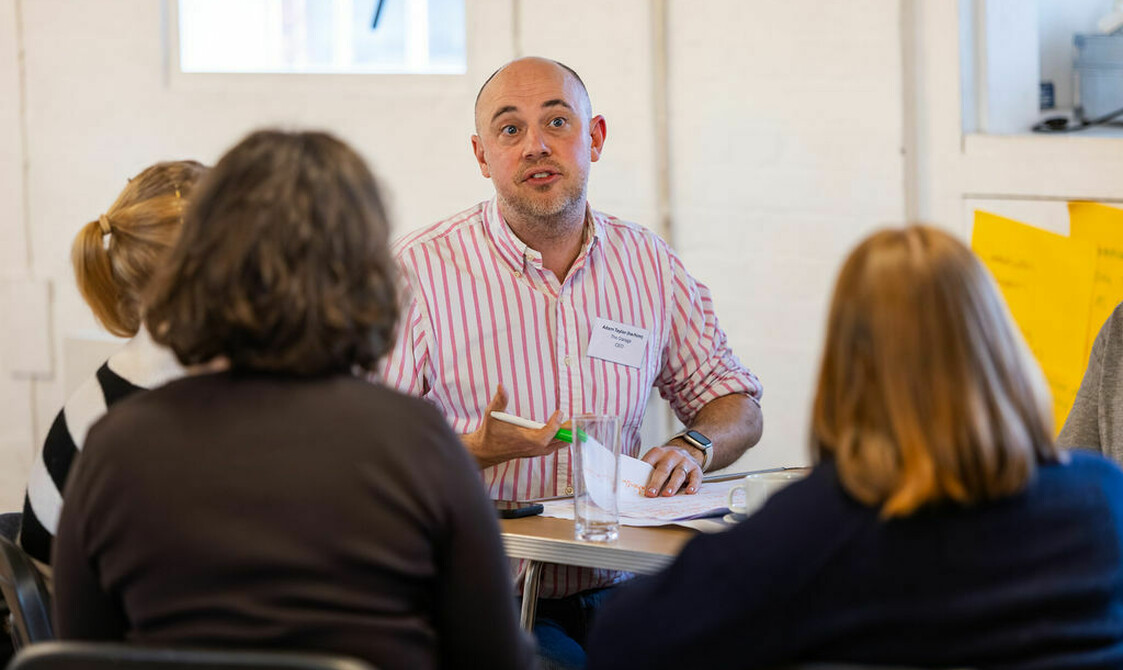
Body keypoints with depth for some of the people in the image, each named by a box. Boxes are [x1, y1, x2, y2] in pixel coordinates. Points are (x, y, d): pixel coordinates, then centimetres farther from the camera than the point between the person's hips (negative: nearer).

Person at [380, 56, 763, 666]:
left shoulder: (648, 264, 9)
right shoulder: (416, 271, -5)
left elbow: (737, 406, 19)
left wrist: (692, 448, -4)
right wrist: (478, 451, -23)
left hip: (610, 588, 4)